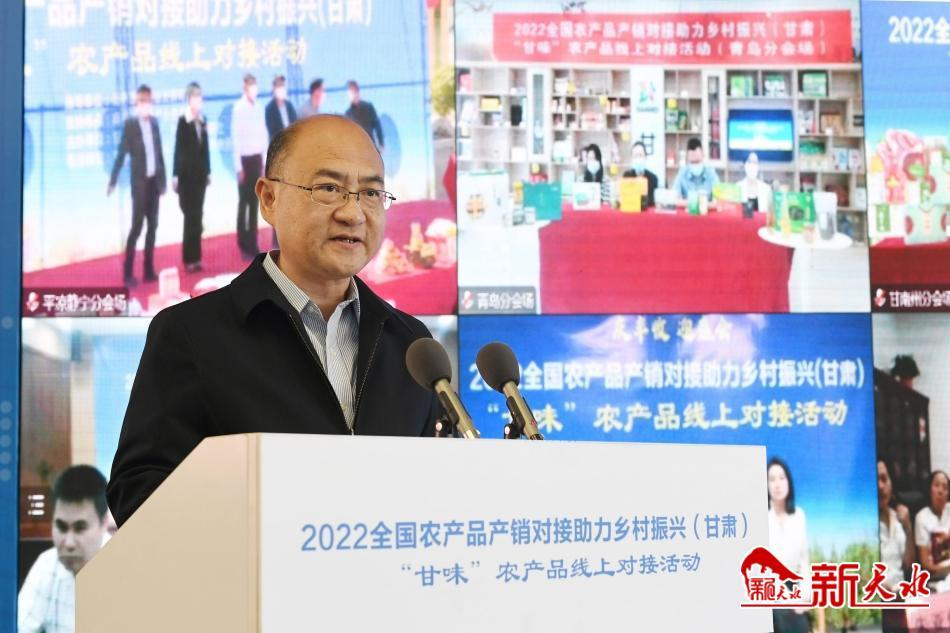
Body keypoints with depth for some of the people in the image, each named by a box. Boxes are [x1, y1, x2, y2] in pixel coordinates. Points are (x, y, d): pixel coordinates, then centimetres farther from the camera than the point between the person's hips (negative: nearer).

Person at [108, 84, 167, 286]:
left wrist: (163, 179, 11)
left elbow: (159, 152, 12)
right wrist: (113, 180, -15)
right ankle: (127, 273, -3)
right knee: (137, 226, -7)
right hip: (139, 180, -6)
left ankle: (149, 270, 16)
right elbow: (121, 154, -11)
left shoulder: (154, 122, 8)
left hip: (154, 180, 6)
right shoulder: (130, 124, -9)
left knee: (152, 226, 8)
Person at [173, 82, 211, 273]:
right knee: (191, 216, -4)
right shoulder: (183, 121, -9)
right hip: (186, 173, -6)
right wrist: (175, 175, -12)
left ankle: (195, 257, 13)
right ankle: (189, 259, 1)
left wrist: (208, 171, 15)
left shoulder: (202, 121, 9)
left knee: (197, 216, 8)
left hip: (200, 173, 6)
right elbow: (178, 148, -10)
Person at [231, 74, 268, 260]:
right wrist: (238, 166, -12)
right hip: (245, 159, -5)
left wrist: (264, 161, 9)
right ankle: (244, 247, 5)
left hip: (258, 158, 5)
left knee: (254, 203, 9)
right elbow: (235, 138, -11)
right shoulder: (238, 108, -11)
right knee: (243, 202, 0)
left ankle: (253, 245, 14)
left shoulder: (259, 107, 5)